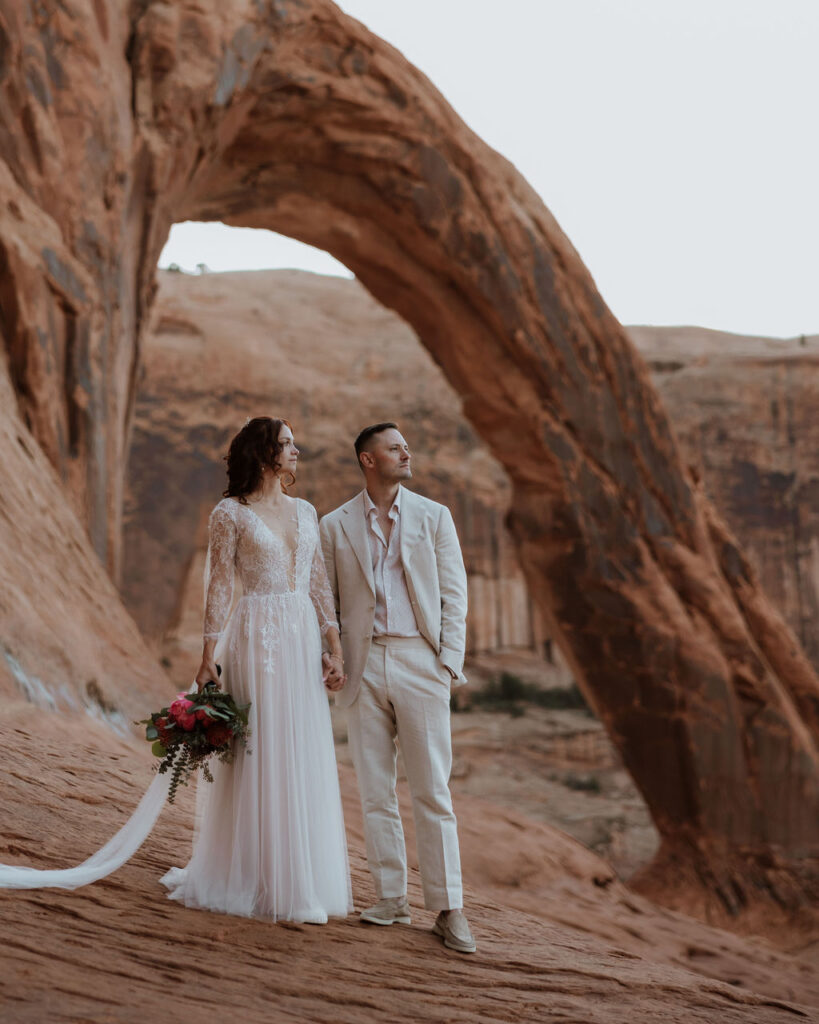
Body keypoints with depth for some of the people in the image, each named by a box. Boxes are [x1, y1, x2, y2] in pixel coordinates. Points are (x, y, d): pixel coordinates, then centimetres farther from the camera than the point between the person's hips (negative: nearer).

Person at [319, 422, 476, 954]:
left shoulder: (433, 516, 6)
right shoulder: (335, 525, 7)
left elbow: (454, 594, 4)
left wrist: (450, 664, -4)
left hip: (420, 663, -1)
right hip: (364, 665, 2)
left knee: (433, 791, -2)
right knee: (376, 791, 6)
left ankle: (449, 909, 2)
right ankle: (392, 898, 16)